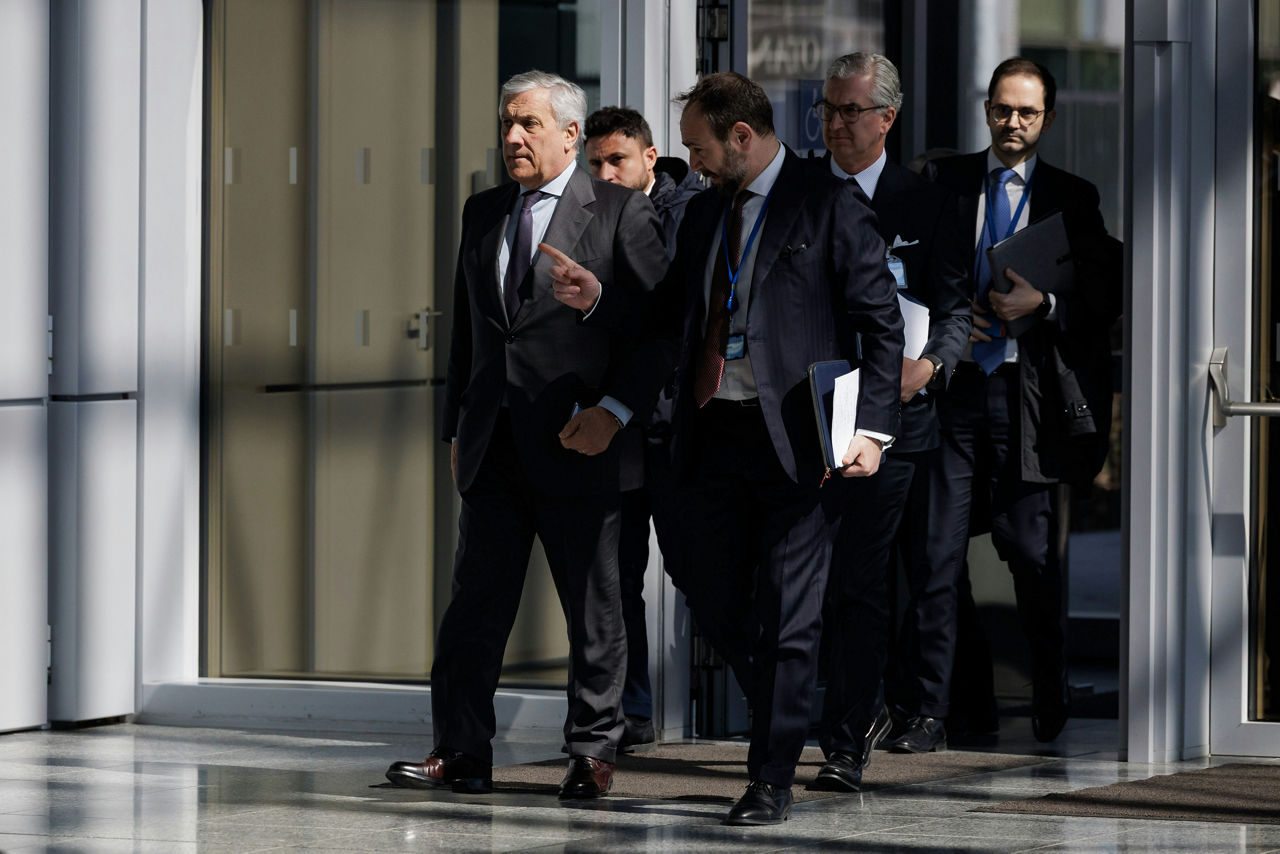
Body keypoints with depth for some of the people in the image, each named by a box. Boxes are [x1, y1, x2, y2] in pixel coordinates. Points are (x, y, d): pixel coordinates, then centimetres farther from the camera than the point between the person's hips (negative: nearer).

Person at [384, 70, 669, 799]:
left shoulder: (621, 213, -2)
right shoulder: (483, 213, 15)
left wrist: (615, 410, -13)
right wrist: (458, 425, 14)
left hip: (578, 443, -5)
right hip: (495, 450, 5)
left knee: (594, 611, 3)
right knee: (476, 601, 2)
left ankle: (593, 755, 11)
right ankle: (462, 753, 4)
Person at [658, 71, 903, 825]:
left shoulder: (828, 206, -6)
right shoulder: (706, 211, 15)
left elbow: (883, 323, -7)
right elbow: (670, 309, 25)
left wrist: (873, 428, -14)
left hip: (797, 436, -7)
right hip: (714, 432, 7)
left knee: (786, 612, -3)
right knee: (710, 595, 8)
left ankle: (772, 782, 4)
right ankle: (789, 713, 29)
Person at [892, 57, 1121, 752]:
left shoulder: (1071, 198, 7)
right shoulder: (944, 181, 10)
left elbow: (1106, 295, 5)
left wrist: (1042, 302, -11)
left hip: (1027, 390, -1)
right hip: (953, 382, 1)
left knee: (1030, 550, 2)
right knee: (938, 551, -3)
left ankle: (1050, 697, 22)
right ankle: (930, 713, 0)